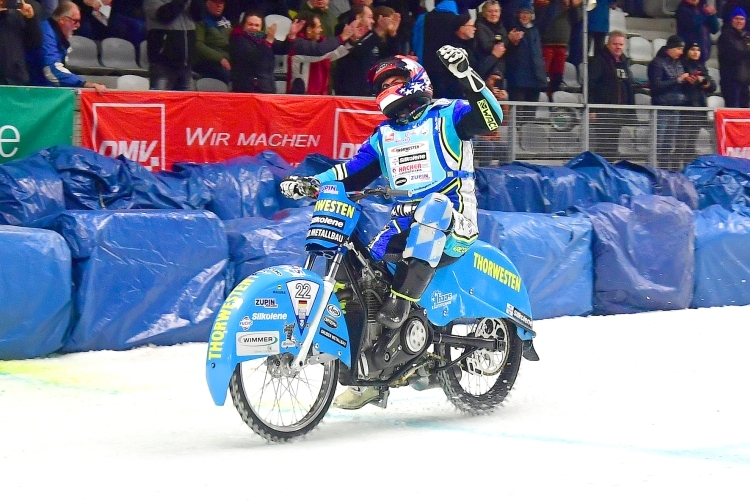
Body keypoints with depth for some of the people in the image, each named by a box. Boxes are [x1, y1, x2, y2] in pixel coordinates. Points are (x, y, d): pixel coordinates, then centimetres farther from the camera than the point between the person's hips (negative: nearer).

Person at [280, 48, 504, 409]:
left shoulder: (447, 114, 5)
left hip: (452, 219, -6)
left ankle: (400, 300, -47)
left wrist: (467, 76, -26)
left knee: (432, 206, -39)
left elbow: (491, 119, -12)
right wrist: (312, 183, 2)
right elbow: (355, 170, 18)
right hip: (405, 222, 6)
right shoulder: (384, 134, 23)